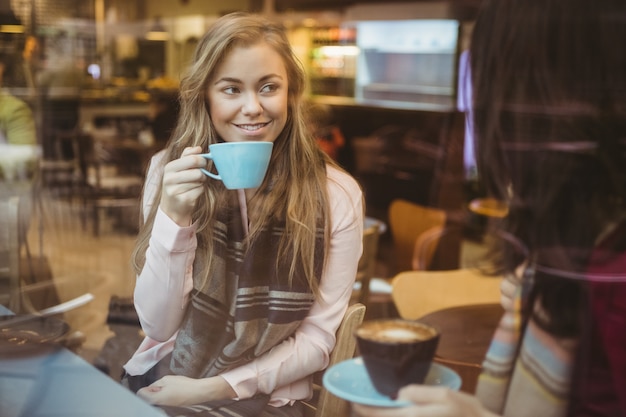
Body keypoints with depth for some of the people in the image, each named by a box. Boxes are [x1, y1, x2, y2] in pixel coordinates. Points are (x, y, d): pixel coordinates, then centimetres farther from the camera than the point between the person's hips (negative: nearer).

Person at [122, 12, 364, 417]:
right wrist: (173, 218, -21)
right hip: (158, 383, 2)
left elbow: (319, 338, -4)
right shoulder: (169, 171, -4)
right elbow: (159, 326, -8)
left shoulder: (337, 194, -10)